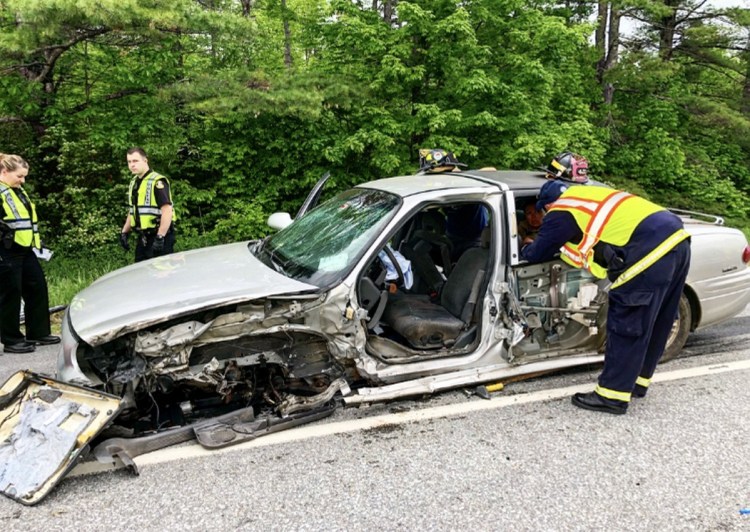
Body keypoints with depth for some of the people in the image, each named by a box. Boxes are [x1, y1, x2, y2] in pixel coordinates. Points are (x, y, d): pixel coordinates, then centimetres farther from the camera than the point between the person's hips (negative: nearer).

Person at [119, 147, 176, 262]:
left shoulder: (157, 182, -15)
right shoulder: (134, 182, 14)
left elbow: (167, 211, -22)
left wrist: (160, 237, -24)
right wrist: (124, 232, 19)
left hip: (158, 236, -9)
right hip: (143, 238, 9)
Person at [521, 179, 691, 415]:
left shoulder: (561, 212, 4)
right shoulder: (589, 196, 28)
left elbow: (537, 254, 12)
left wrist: (526, 249, 34)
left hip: (651, 250, -9)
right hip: (676, 237, 9)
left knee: (625, 324, -1)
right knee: (653, 322, 18)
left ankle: (612, 395, 6)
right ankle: (636, 380, 33)